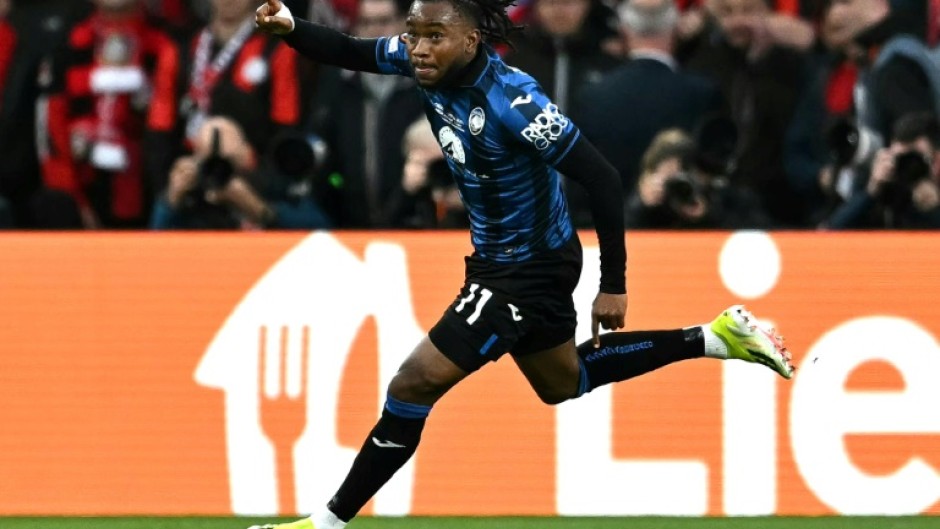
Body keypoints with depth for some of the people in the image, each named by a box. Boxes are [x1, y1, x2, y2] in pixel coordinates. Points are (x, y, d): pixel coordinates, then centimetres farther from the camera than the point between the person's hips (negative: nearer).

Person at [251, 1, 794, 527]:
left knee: (414, 386, -11)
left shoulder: (511, 101, -33)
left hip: (529, 267, -9)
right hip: (501, 257, 9)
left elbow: (601, 178, -28)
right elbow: (349, 52, 1)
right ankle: (715, 336, 36)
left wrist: (613, 284, -24)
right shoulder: (433, 63, -13)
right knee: (562, 384, 29)